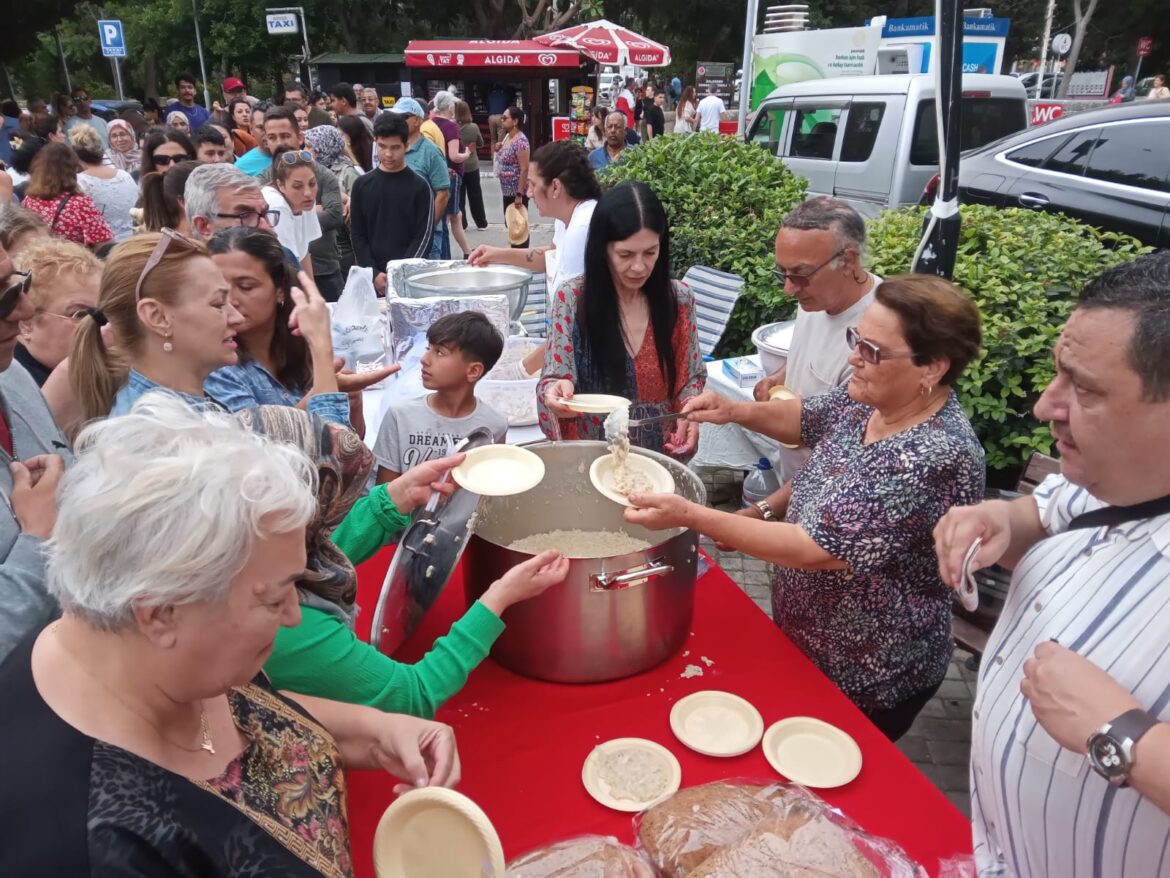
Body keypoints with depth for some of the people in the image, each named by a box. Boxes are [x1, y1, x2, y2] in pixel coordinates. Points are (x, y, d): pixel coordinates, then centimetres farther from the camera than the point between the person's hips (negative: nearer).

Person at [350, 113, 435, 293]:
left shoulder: (420, 186, 0)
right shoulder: (362, 185, 7)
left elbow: (424, 236, -4)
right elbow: (357, 234, 6)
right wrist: (373, 273, -7)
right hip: (372, 278, 2)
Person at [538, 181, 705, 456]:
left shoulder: (679, 300, 1)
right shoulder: (571, 299, -6)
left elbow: (692, 377, 9)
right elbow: (555, 376, -5)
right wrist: (556, 391, -27)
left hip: (660, 454, 1)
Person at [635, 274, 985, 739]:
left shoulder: (934, 458, -34)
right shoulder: (870, 399, -9)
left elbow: (815, 551, -34)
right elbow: (806, 418, 11)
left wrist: (688, 515, -34)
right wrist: (736, 411, -8)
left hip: (866, 681, -7)